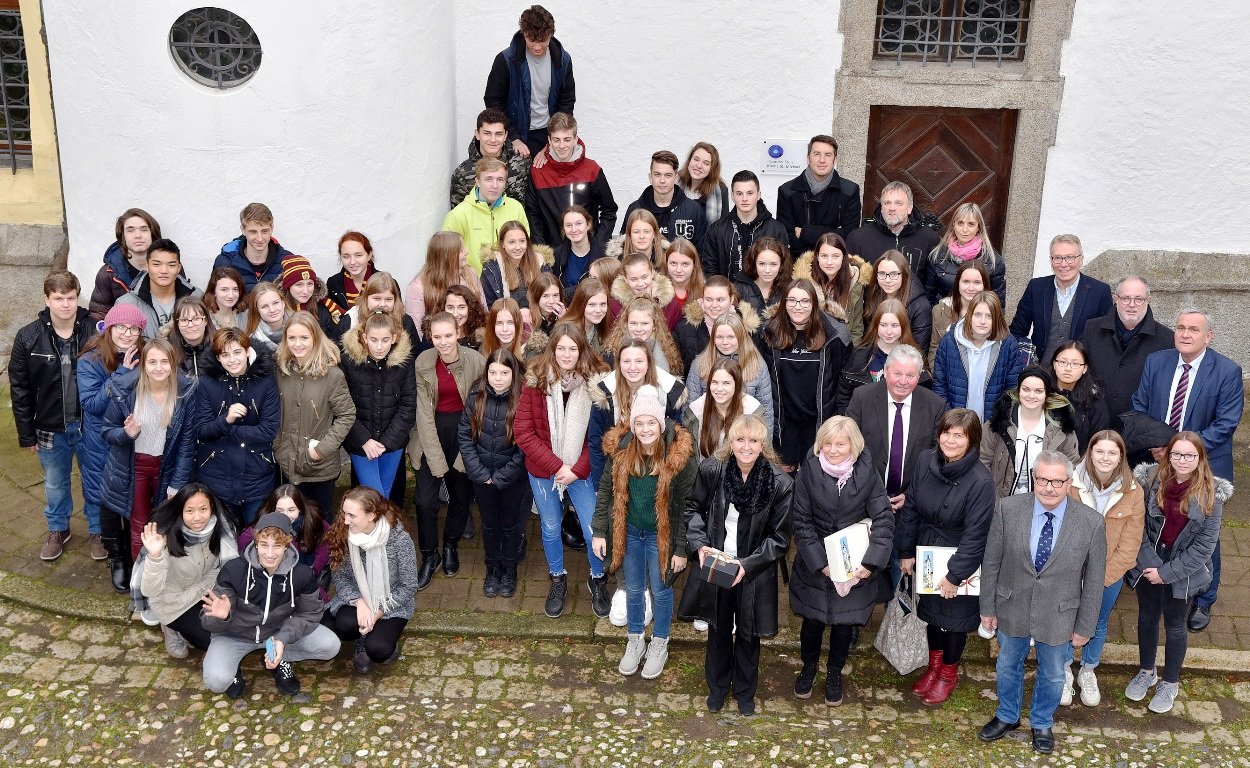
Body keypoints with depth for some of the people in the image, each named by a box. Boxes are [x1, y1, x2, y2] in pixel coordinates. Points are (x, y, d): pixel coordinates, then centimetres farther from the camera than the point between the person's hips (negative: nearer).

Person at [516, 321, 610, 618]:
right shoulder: (536, 381, -13)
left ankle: (598, 580, 30)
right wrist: (556, 466, -16)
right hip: (543, 471, 1)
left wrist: (576, 469, -15)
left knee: (594, 529, 1)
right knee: (551, 529, 16)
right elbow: (524, 432, -12)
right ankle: (558, 581, 41)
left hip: (581, 470, -1)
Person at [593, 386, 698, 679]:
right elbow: (606, 491, -1)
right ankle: (635, 641, 42)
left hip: (661, 535, -3)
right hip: (629, 532, 3)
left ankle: (659, 644, 39)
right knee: (633, 589, 19)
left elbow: (685, 506, -15)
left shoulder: (679, 455, -23)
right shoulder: (620, 449, -14)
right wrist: (599, 531, -1)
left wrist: (681, 549, -11)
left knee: (660, 590, 16)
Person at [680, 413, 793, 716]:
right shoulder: (711, 470, -15)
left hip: (753, 573, -1)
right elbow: (693, 508, 2)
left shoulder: (779, 483, -20)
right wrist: (699, 544, -13)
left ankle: (745, 690, 44)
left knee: (748, 634, 19)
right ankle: (718, 686, 45)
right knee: (718, 630, 21)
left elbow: (779, 538, -11)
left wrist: (747, 564, -21)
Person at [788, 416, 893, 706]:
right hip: (815, 564, 0)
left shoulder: (867, 473, -12)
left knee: (844, 622, 12)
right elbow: (801, 521, -9)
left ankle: (834, 673, 37)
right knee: (813, 621, 12)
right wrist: (819, 563, -16)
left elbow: (884, 520, -10)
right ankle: (808, 668, 39)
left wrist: (871, 562, -20)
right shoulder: (809, 471, -13)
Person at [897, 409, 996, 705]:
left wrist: (955, 575, -17)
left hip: (959, 562, -5)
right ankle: (934, 664, 47)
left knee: (954, 616, 16)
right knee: (930, 610, 23)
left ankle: (949, 673, 40)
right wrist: (906, 552, 2)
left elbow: (975, 535, -22)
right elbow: (911, 508, -1)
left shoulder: (981, 481, -27)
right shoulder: (925, 460, -11)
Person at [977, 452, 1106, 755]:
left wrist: (1085, 627, -3)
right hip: (1012, 610, 1)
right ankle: (1007, 716, 50)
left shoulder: (1091, 523, -18)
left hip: (1058, 616, -1)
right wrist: (988, 608, -1)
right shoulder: (1008, 509, -17)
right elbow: (991, 563, -6)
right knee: (1008, 666, 23)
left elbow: (1093, 581, -8)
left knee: (1052, 675, 20)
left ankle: (1042, 723, 48)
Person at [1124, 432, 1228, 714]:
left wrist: (1168, 572, -15)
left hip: (1183, 570, -2)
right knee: (1147, 618, 19)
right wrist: (1149, 562, -17)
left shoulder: (1211, 493, -16)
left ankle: (1170, 683, 33)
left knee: (1175, 626, 13)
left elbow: (1206, 544, -14)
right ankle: (1146, 672, 41)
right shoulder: (1151, 480, -12)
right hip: (1148, 564, 2)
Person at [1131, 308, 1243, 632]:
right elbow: (1139, 407, 4)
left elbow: (1225, 424, -14)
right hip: (1158, 464, 3)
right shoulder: (1155, 362, -1)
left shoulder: (1228, 371, -11)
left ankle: (1202, 602, 28)